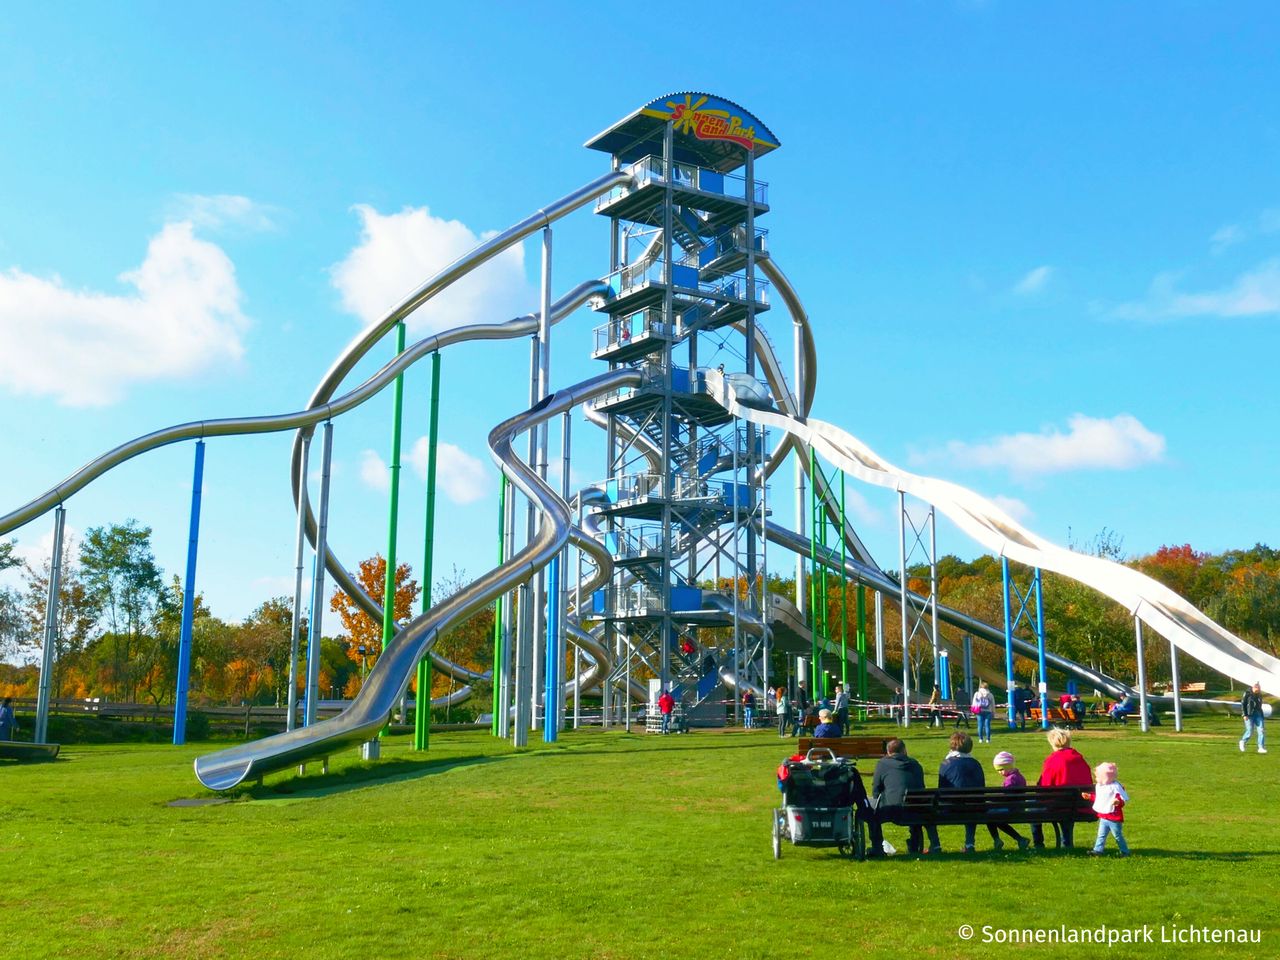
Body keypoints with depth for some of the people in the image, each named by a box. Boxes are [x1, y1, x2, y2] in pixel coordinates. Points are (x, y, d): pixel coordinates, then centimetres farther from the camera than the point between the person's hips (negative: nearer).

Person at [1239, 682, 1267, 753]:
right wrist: (1244, 715, -15)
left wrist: (1261, 715, 20)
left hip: (1258, 714, 5)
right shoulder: (1247, 694, -7)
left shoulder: (1259, 694, 10)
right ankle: (1243, 742, 22)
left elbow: (1260, 705, 19)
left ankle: (1261, 748, -4)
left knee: (1261, 730, -6)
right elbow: (1243, 704, -8)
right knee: (1250, 731, -6)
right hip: (1249, 715, -5)